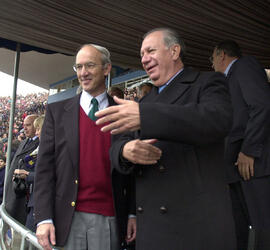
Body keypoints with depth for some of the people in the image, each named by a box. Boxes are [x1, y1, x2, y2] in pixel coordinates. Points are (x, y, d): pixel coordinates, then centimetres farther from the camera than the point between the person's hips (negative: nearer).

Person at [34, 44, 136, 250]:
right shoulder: (57, 111, 4)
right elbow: (45, 165, 1)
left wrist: (133, 214, 2)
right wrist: (44, 218, -6)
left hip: (109, 219, 0)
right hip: (68, 218, 1)